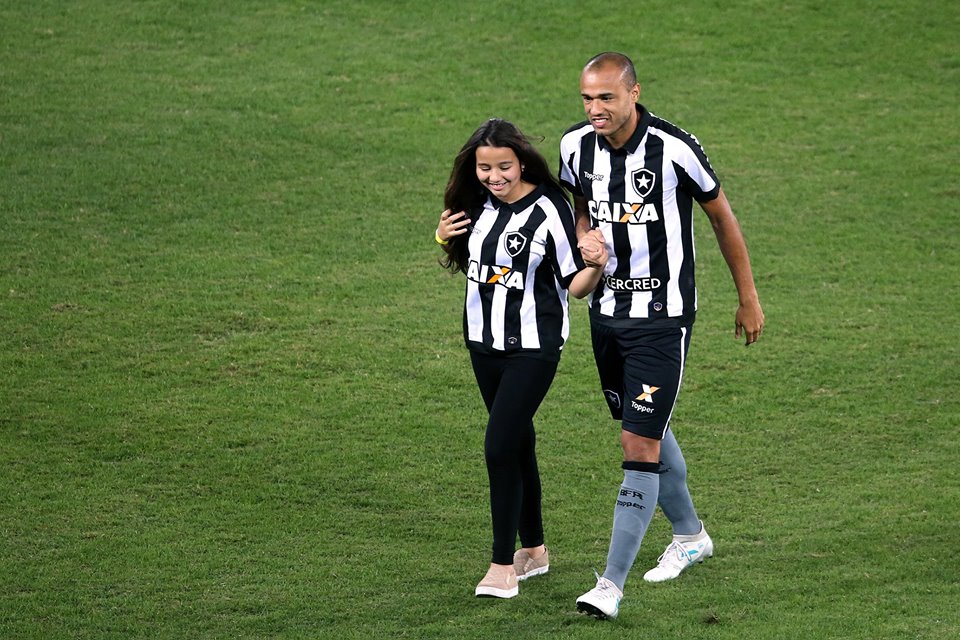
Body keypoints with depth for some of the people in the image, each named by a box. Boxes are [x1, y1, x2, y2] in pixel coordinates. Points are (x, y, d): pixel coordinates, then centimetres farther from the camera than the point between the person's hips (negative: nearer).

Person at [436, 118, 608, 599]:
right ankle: (533, 549, 30)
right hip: (484, 343, 7)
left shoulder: (549, 209, -16)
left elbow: (575, 286, -13)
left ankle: (503, 565, -5)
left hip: (533, 349, -7)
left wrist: (596, 266, -33)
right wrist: (444, 240, 1)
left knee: (499, 448, -13)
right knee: (518, 444, 17)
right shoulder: (477, 206, 3)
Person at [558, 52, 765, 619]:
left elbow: (722, 216, -3)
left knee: (640, 445, -11)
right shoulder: (576, 146, -2)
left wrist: (749, 299, 4)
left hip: (663, 317, -6)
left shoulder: (675, 148, -17)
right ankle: (690, 536, 42)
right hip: (606, 311, 6)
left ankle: (612, 583, -11)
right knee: (646, 428, 20)